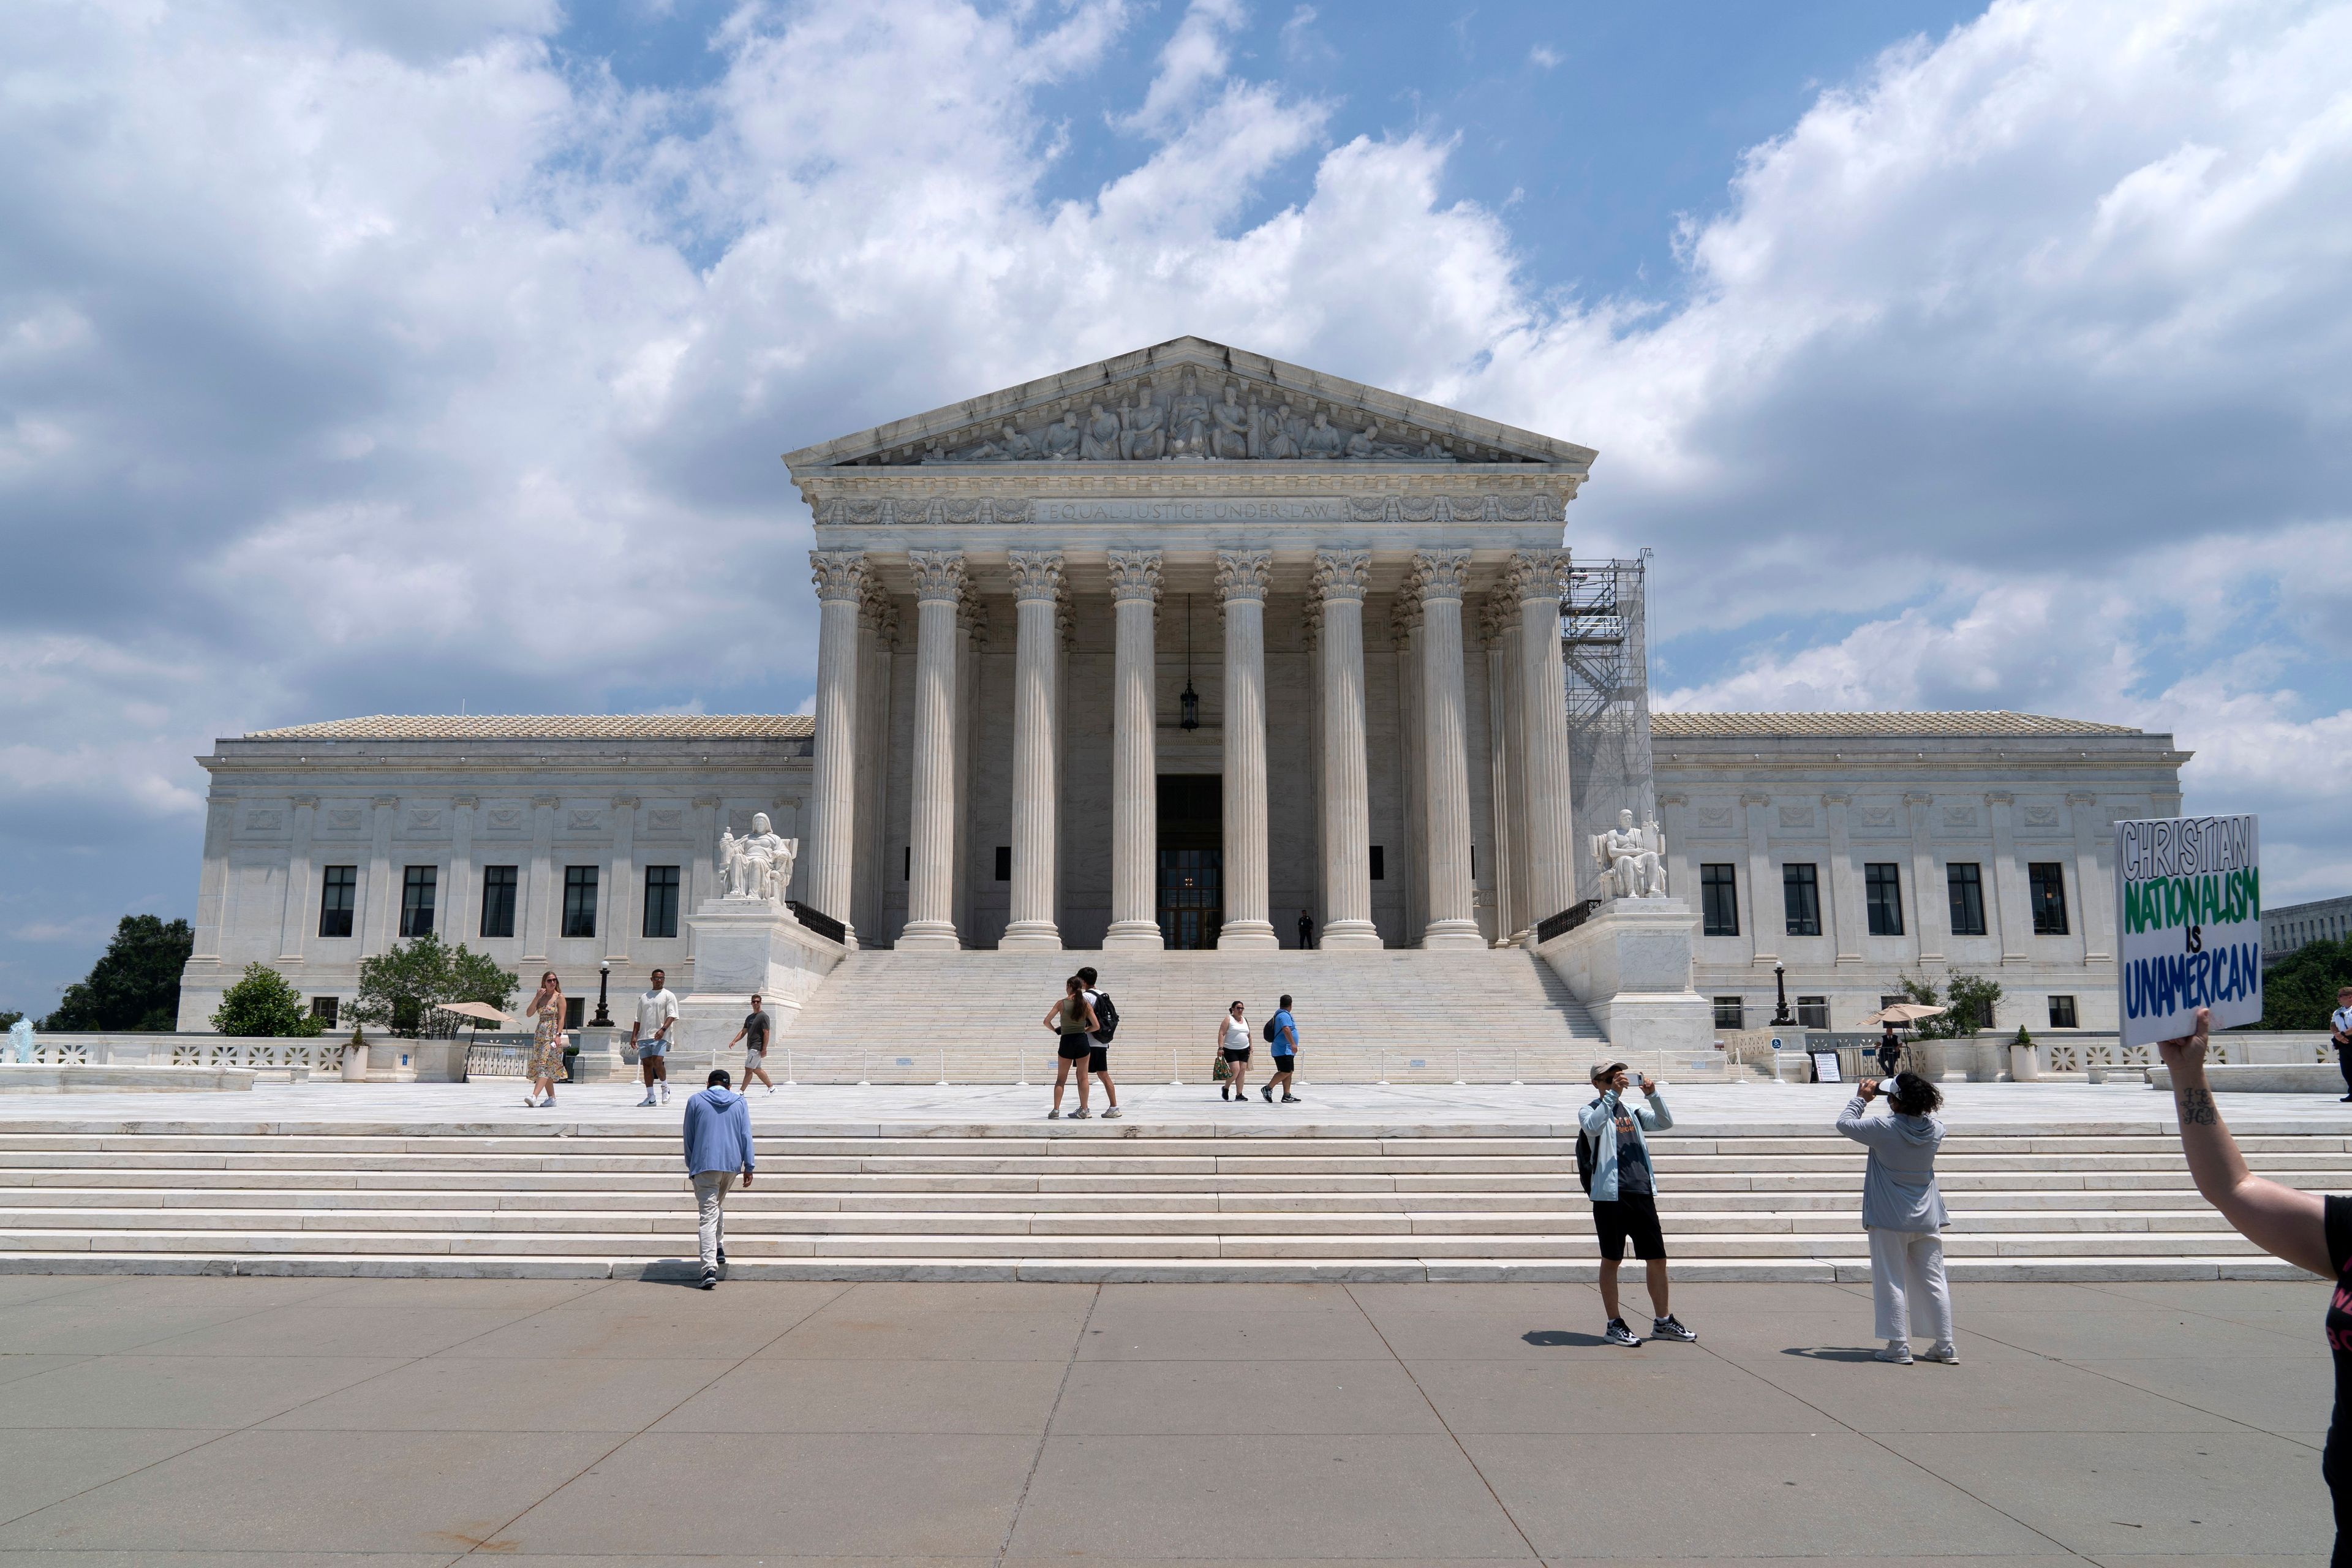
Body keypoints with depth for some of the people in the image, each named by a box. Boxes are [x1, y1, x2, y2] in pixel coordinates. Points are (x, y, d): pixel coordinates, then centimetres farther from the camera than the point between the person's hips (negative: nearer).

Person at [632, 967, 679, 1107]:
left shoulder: (668, 996, 4)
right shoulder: (644, 997, 19)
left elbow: (672, 1015, -6)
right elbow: (638, 1019, 21)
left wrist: (663, 1029, -21)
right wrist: (634, 1035, 10)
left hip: (660, 1036, -5)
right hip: (644, 1036, 5)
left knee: (657, 1062, -18)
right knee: (646, 1064, 3)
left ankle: (665, 1088, 6)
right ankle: (650, 1097, 7)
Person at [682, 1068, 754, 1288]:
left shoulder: (695, 1101, 6)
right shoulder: (739, 1102, 10)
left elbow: (689, 1137, 9)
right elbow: (746, 1136, 5)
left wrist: (690, 1166, 19)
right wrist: (749, 1167, 6)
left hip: (705, 1164, -3)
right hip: (732, 1163, 3)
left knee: (708, 1214, -7)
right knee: (719, 1204, 27)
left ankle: (710, 1268, -18)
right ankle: (719, 1249, 25)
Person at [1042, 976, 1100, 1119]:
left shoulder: (1061, 1003, -3)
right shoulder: (1086, 1004, 0)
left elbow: (1046, 1022, -4)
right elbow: (1097, 1026, -2)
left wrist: (1055, 1030, 14)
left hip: (1066, 1042, -1)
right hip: (1082, 1041, 1)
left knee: (1061, 1079, 9)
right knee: (1083, 1077, 9)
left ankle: (1056, 1110, 1)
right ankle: (1083, 1110, 10)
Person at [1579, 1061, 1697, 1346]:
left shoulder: (1633, 1111, 19)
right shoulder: (1589, 1111, 3)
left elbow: (1666, 1123, 5)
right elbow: (1592, 1127, -20)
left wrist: (1653, 1095, -10)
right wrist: (1612, 1095, -24)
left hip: (1642, 1193, 5)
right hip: (1610, 1194, -5)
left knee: (1657, 1258, 8)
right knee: (1611, 1260, 0)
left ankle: (1663, 1321, 20)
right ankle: (1614, 1324, 8)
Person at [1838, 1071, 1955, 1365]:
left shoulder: (1883, 1129, -19)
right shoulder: (1935, 1130, -6)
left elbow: (1844, 1123, -5)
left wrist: (1861, 1098, 6)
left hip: (1889, 1219, -4)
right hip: (1927, 1218, 5)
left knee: (1891, 1282, 4)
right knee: (1934, 1282, 12)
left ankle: (1898, 1347, 4)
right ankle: (1945, 1346, 16)